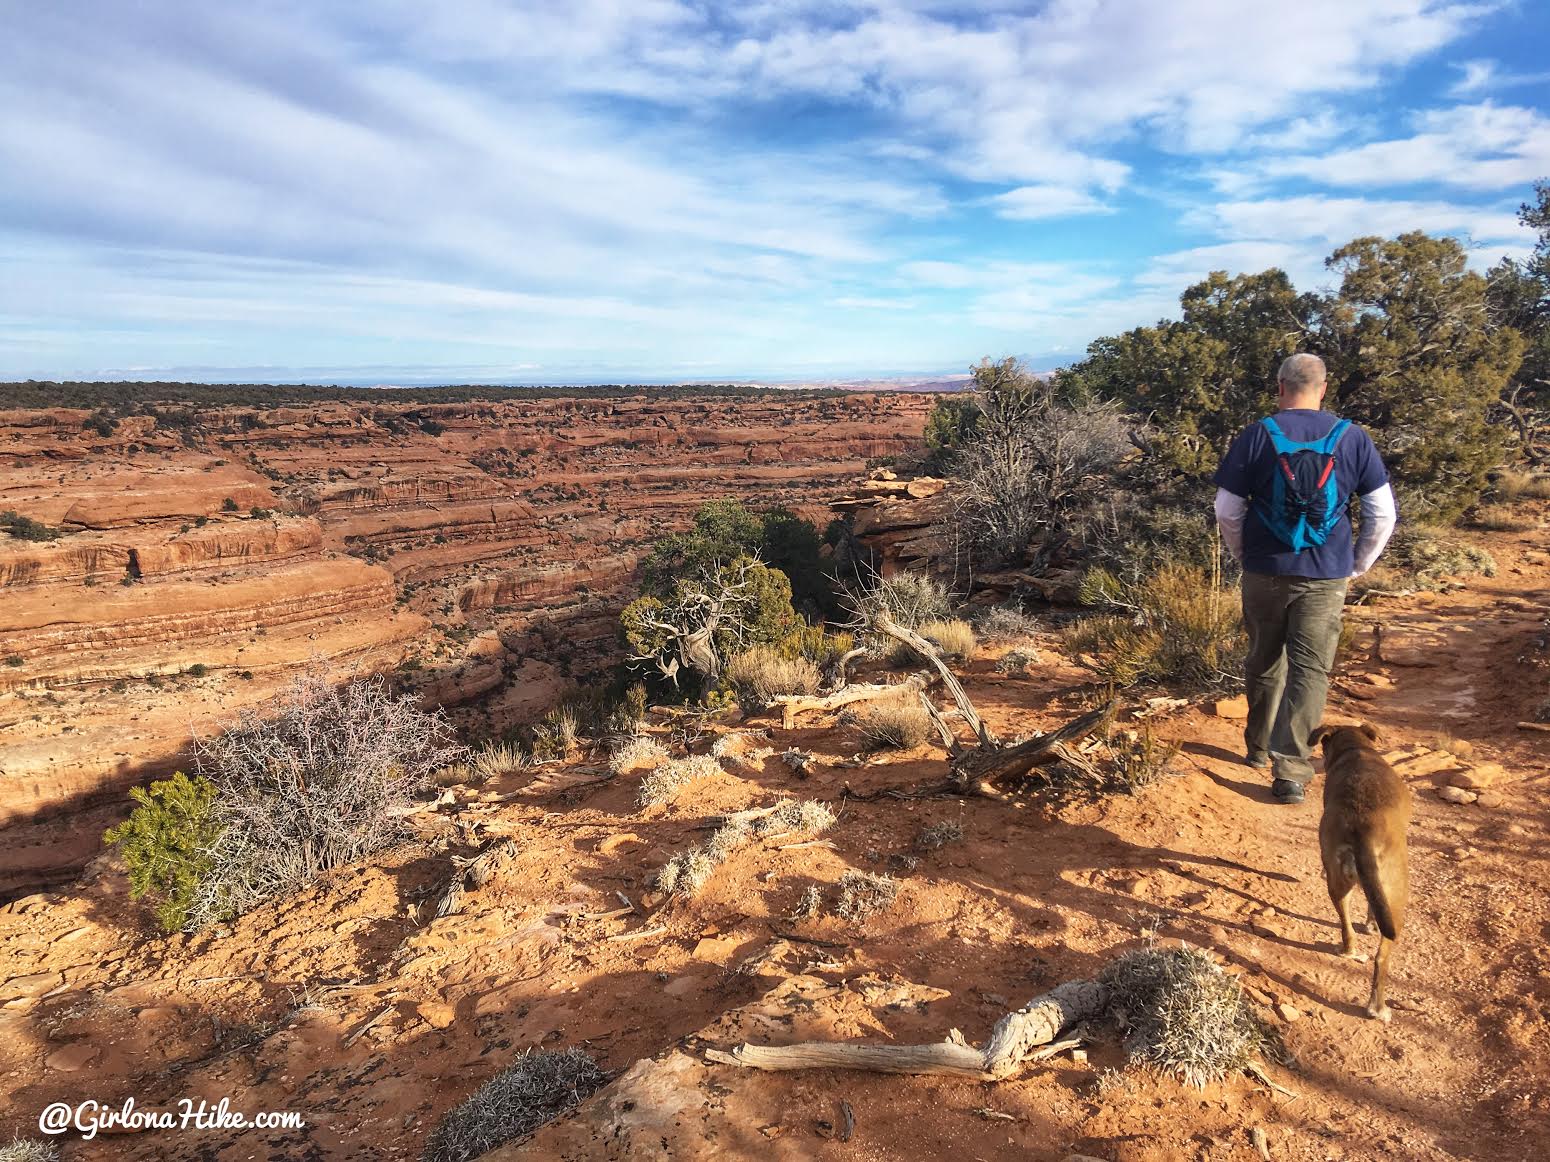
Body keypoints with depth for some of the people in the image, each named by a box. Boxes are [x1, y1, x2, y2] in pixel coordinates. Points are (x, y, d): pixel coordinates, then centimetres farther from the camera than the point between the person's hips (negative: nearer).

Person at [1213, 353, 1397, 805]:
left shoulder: (1256, 437, -4)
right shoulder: (1352, 438, -1)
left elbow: (1227, 510, -3)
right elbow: (1383, 513, 1)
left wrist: (1243, 556, 12)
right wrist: (1357, 565, 12)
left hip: (1265, 572, 1)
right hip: (1326, 577, 0)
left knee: (1264, 662, 17)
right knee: (1310, 670, 3)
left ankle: (1258, 747, 33)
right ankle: (1290, 770, -3)